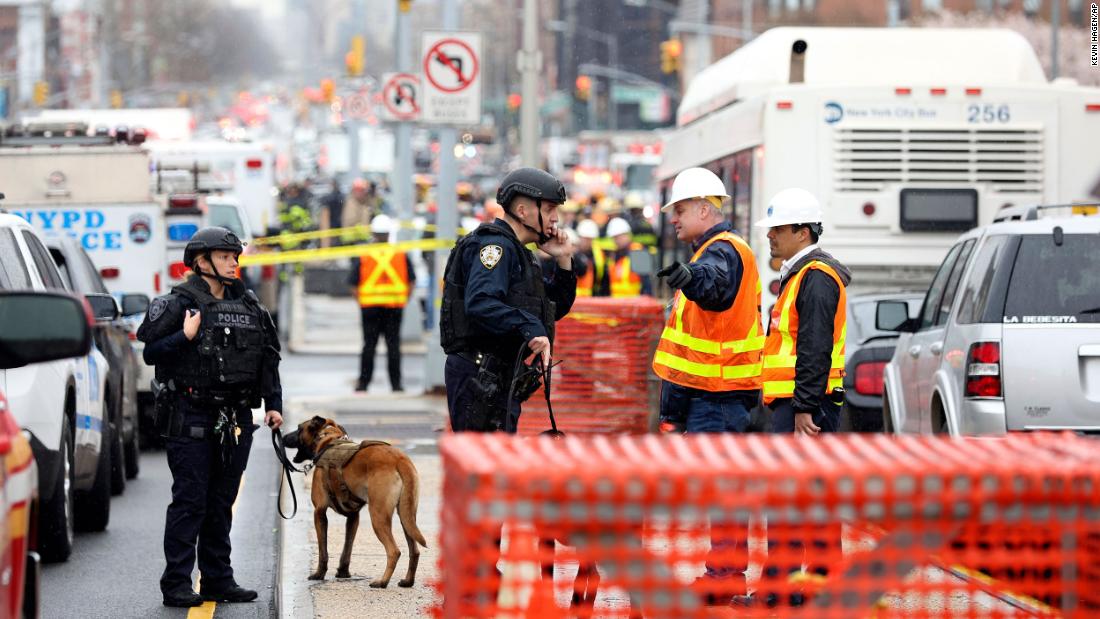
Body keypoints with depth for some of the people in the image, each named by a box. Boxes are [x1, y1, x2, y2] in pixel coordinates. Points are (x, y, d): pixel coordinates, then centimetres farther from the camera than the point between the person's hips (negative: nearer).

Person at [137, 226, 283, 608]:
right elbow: (150, 352, -8)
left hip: (235, 420, 6)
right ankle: (176, 585, -2)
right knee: (189, 501, -6)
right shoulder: (179, 304, -5)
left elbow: (268, 359, 18)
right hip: (190, 419, -6)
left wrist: (273, 404, 10)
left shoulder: (248, 307, 13)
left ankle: (218, 580, 16)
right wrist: (184, 337, -21)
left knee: (222, 502, 10)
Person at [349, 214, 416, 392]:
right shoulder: (401, 254, 1)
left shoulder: (362, 255, -3)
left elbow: (353, 285, -3)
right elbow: (411, 281, 3)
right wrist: (404, 300, 12)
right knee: (393, 344, 5)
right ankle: (396, 383, 4)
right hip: (395, 306, 1)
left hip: (370, 306, -1)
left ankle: (363, 383, 10)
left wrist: (360, 301, 7)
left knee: (369, 344, 7)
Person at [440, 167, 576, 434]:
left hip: (498, 379, 11)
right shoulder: (495, 244, -11)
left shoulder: (515, 251, 21)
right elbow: (480, 304, -28)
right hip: (480, 376, -11)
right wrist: (531, 328, -36)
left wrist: (563, 261, 12)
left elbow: (556, 308, 25)